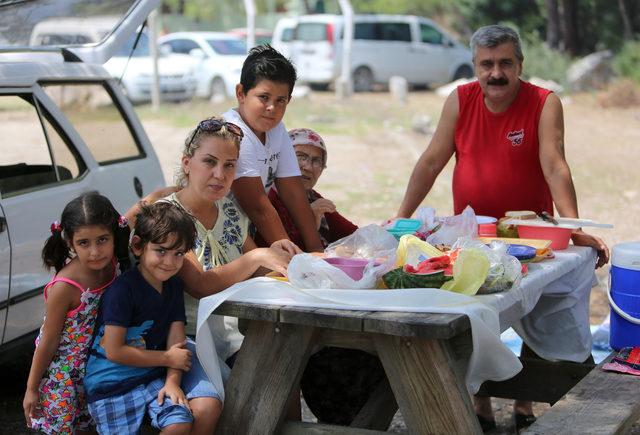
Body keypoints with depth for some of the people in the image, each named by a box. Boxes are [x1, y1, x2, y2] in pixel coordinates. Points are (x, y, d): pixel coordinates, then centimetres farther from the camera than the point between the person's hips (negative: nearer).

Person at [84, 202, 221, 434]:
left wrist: (172, 380, -15)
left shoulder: (173, 285, 7)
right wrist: (167, 358, -10)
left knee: (208, 407, -14)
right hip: (112, 384, -6)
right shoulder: (122, 290, -17)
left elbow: (176, 338, 1)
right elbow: (114, 351, -19)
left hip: (153, 376, 6)